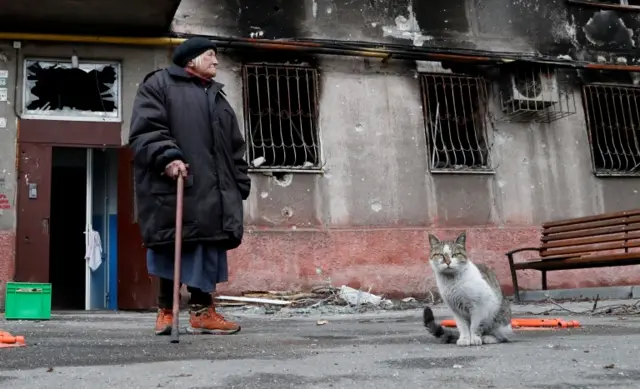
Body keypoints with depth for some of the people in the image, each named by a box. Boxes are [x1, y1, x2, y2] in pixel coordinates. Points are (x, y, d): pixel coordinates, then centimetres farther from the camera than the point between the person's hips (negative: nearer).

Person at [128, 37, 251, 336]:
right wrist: (167, 157, -23)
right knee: (171, 247, -3)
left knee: (208, 248, 0)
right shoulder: (159, 84, 7)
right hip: (172, 187, -6)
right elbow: (145, 129, -8)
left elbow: (235, 148, 24)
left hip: (211, 191, 6)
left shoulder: (217, 97, 28)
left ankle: (202, 310, 4)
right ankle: (166, 309, 9)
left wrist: (240, 184, 14)